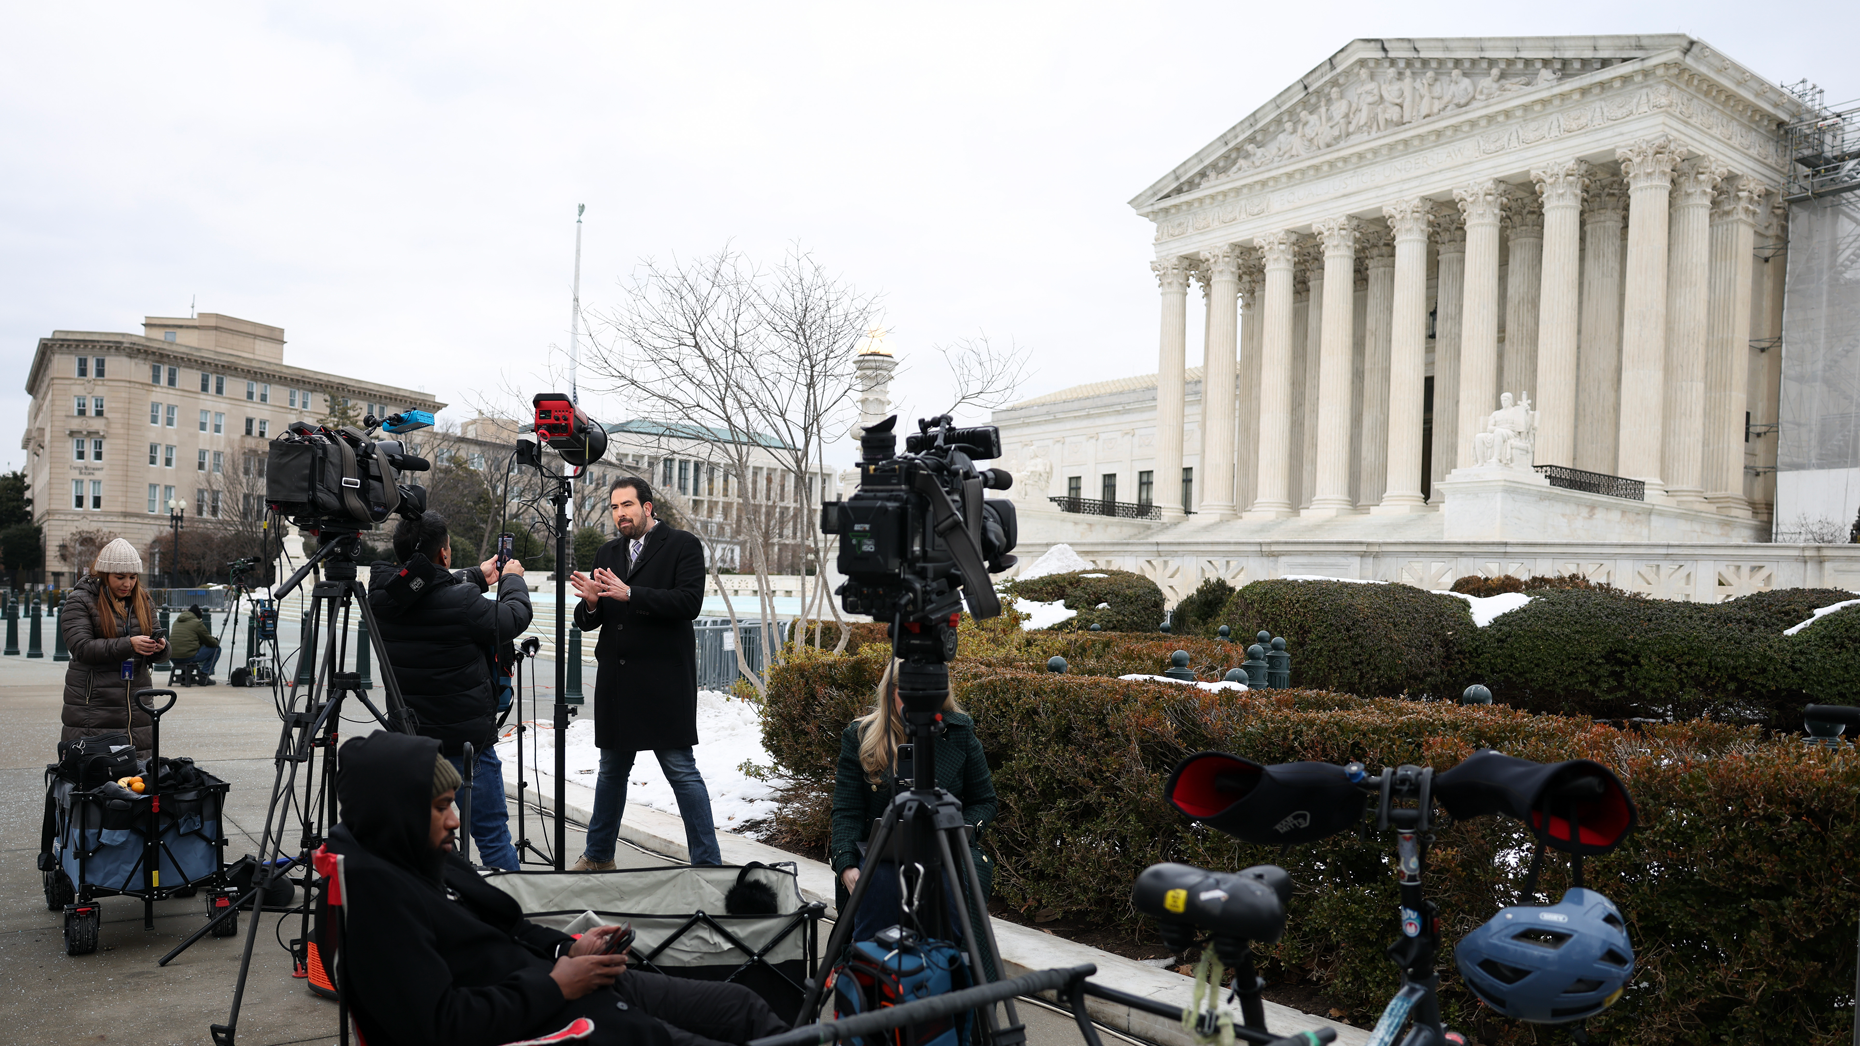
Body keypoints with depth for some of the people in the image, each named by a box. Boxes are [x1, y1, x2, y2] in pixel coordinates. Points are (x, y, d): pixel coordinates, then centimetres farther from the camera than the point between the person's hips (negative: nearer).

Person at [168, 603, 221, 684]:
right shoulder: (197, 623, -3)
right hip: (188, 656, -8)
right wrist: (216, 642, 27)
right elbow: (209, 642, 3)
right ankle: (204, 676, 1)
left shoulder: (176, 621, 19)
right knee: (216, 649, 7)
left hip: (172, 658, 8)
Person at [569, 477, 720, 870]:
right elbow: (587, 621, 14)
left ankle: (708, 862, 1)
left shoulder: (683, 545, -2)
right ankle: (599, 855, 32)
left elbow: (689, 602, -17)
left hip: (664, 679, -6)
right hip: (616, 681, 6)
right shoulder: (607, 554, 15)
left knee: (682, 770, -5)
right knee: (611, 770, 18)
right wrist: (591, 603, -10)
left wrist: (629, 594, -23)